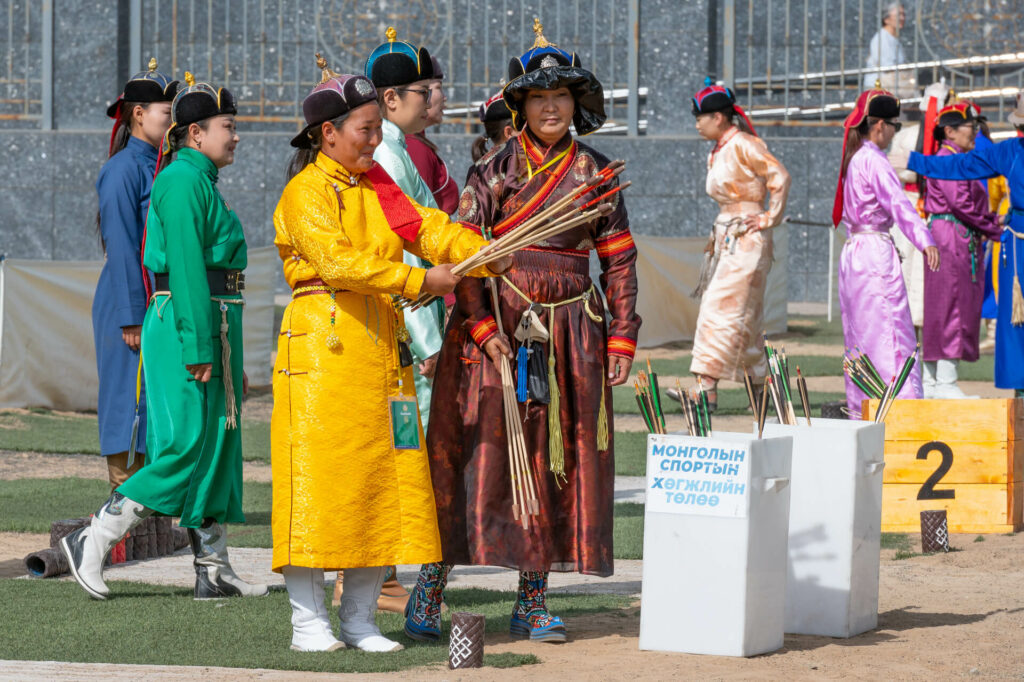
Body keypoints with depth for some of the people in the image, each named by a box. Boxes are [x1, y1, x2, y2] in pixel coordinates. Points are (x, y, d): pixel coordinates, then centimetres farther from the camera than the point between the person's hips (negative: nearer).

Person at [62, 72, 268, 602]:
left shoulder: (201, 181, 19)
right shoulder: (183, 181, -12)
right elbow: (185, 265, -19)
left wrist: (229, 356, 22)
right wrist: (198, 347, -23)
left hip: (212, 327, 10)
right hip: (188, 325, -10)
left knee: (217, 446, 8)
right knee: (187, 449, -12)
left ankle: (213, 570, 10)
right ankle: (91, 542, -8)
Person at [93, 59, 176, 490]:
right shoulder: (123, 170, -11)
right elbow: (121, 248, -15)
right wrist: (132, 318, -18)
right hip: (129, 308, -8)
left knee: (153, 409, 10)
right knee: (128, 402, -4)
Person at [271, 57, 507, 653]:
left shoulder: (377, 188, 16)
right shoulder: (306, 193, -7)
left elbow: (426, 227, 7)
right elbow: (339, 260, -20)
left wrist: (490, 256, -9)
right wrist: (419, 280, -21)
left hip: (380, 350, 7)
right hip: (322, 351, -7)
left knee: (382, 477, 6)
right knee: (319, 476, -6)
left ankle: (361, 619, 13)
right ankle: (309, 619, 1)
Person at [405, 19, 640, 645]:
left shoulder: (596, 173, 7)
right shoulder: (494, 170, 0)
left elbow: (619, 259, 8)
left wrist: (622, 336, 2)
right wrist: (484, 329, -14)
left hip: (572, 331, 3)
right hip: (498, 324, -3)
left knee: (557, 460, 4)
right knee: (477, 453, -5)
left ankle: (532, 603, 11)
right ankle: (429, 592, 1)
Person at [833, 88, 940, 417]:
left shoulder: (853, 158, 15)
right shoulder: (874, 160, -12)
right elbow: (897, 202, -25)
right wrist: (924, 239, -35)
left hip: (852, 251, 9)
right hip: (875, 251, -9)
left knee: (860, 332, 12)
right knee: (891, 332, -12)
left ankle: (858, 408, 14)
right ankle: (904, 403, -19)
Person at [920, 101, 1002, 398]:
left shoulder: (961, 160, 19)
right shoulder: (947, 160, -13)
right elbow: (959, 203, -19)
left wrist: (990, 220, 2)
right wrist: (992, 228, -10)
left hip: (964, 240, 10)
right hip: (950, 237, -10)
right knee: (951, 305, -10)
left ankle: (931, 381, 14)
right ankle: (945, 383, -9)